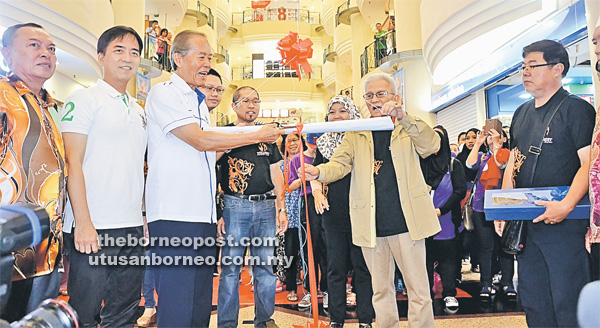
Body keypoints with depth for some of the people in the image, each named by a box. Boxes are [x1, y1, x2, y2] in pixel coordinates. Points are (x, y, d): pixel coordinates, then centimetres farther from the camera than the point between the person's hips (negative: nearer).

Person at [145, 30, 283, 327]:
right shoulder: (163, 94, -3)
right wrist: (258, 136, -9)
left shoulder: (199, 102, 22)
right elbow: (200, 141, -13)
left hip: (204, 215, 8)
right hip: (174, 215, -8)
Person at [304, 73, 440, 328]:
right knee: (381, 290, 13)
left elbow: (432, 146, -10)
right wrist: (318, 172, -22)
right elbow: (339, 164, 1)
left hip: (406, 222, -1)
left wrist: (403, 117, -26)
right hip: (371, 225, 2)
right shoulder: (355, 134, 13)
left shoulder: (410, 128, 9)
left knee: (418, 290, 4)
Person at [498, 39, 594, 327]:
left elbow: (589, 164, -14)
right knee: (533, 303, 15)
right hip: (525, 223, 7)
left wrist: (566, 206, -26)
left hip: (564, 223, -7)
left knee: (568, 304, 0)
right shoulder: (521, 113, 14)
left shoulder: (576, 108, -6)